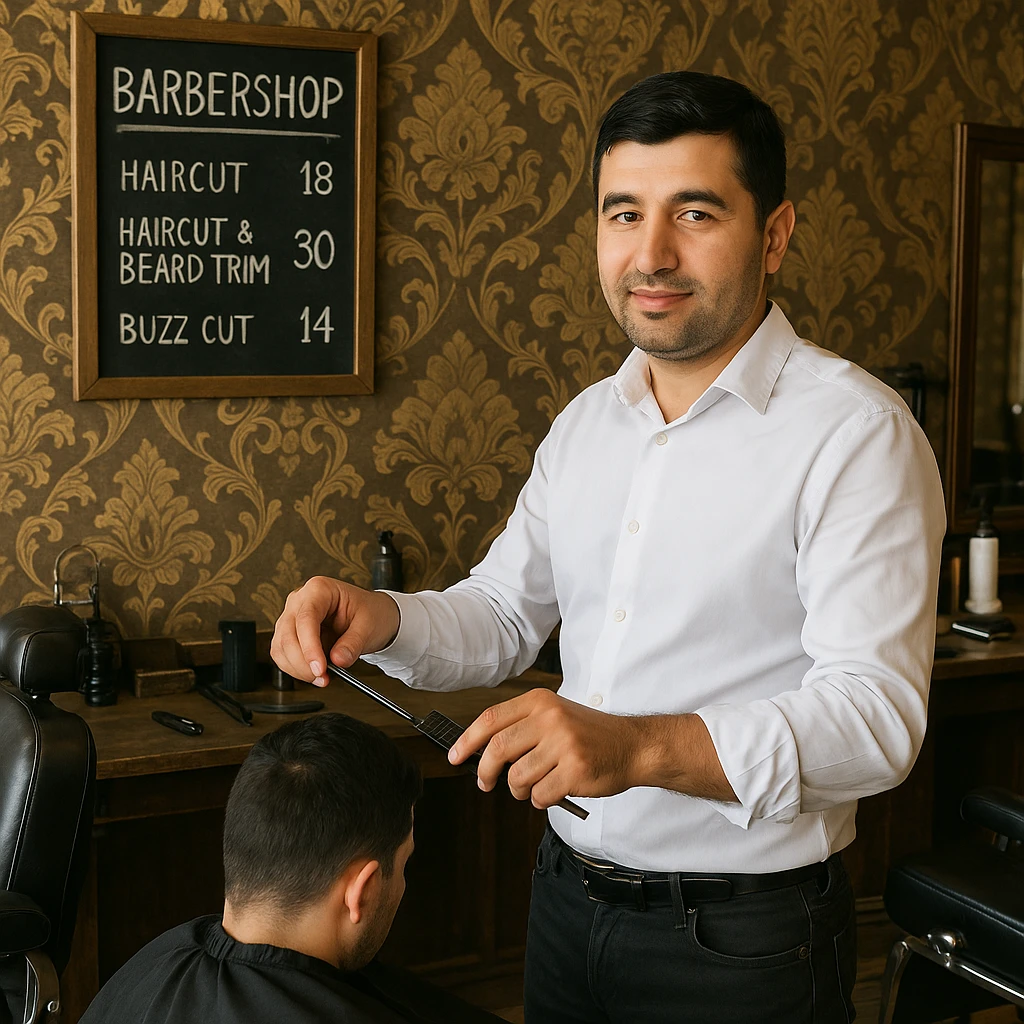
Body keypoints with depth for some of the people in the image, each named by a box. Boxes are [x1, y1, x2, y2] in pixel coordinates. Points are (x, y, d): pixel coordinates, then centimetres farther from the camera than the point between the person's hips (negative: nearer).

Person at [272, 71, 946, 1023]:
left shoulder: (856, 431, -16)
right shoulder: (586, 422, 7)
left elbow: (874, 712, -25)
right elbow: (504, 613, 13)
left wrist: (644, 746, -39)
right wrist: (382, 621, -9)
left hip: (740, 939, -6)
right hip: (568, 898, 6)